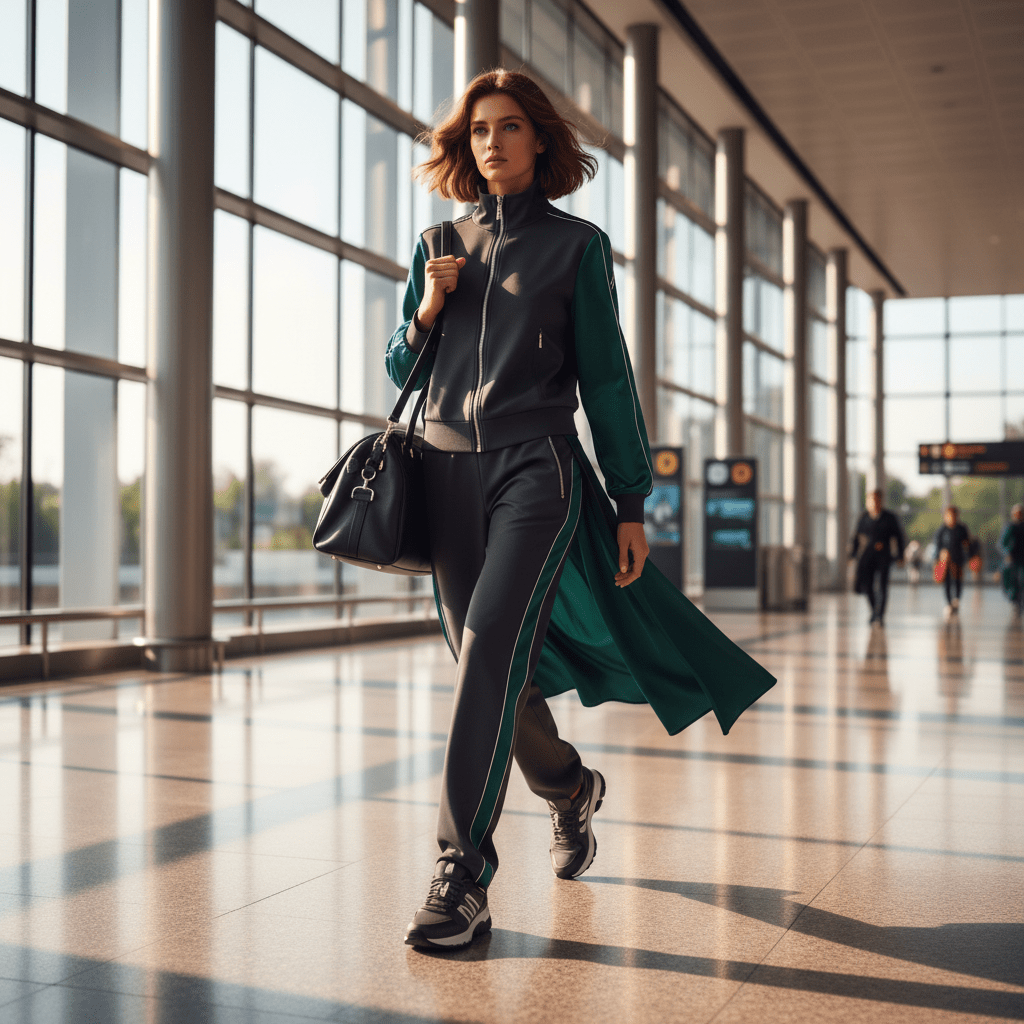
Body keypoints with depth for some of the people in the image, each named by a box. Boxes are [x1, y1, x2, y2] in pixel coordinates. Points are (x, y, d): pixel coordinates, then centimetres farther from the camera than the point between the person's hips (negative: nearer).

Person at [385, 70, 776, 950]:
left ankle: (462, 877, -19)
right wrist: (425, 313, -3)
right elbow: (401, 370, 18)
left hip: (538, 465, -4)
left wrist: (631, 503, 2)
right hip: (448, 470, 4)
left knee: (490, 647, -21)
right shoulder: (440, 246, 14)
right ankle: (570, 789, 38)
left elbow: (606, 375, 5)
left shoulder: (576, 245, 5)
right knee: (494, 670, 8)